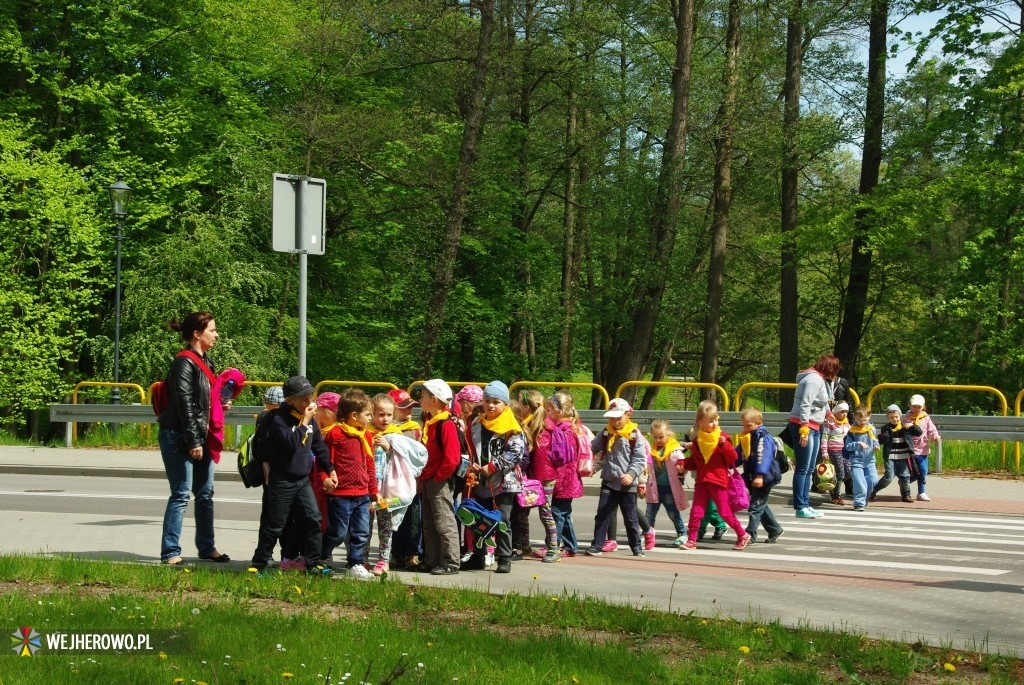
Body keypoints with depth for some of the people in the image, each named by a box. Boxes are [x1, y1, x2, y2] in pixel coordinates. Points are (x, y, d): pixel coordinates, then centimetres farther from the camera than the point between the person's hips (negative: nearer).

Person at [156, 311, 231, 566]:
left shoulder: (205, 362, 14)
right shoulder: (185, 363, -14)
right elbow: (185, 405, -18)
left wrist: (220, 405, 6)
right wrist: (193, 442, -19)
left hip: (201, 438, 9)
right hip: (180, 439, -9)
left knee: (205, 494, 15)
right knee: (181, 494, -6)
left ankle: (207, 548, 26)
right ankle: (170, 552, 0)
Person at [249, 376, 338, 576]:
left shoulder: (311, 418, 6)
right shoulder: (279, 420, -14)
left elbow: (319, 446, 16)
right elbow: (291, 442, -30)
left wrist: (329, 470, 15)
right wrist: (304, 422, -22)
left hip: (303, 480, 6)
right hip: (282, 482, -6)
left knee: (313, 519, 0)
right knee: (274, 525, 0)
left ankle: (314, 562, 8)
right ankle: (259, 564, 11)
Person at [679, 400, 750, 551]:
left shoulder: (722, 437, -3)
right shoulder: (697, 439, 10)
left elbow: (733, 458, -8)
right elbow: (694, 461, 19)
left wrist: (724, 444, -22)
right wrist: (683, 464, 0)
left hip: (718, 481, -4)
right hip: (702, 481, 4)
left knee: (725, 512, 2)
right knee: (696, 511, 0)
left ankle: (743, 535, 18)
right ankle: (691, 540, 7)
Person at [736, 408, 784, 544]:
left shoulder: (764, 437, -16)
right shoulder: (745, 438, 12)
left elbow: (763, 457, -27)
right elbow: (737, 454, 18)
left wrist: (760, 475, -35)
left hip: (763, 478, -9)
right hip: (752, 479, 9)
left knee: (756, 506, -8)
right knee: (761, 506, 17)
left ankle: (751, 534, -6)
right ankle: (775, 530, 29)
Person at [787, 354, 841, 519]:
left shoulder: (820, 379, 16)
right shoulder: (814, 379, -15)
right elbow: (805, 405, -22)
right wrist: (804, 429, -26)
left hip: (813, 427, 10)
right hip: (803, 426, -10)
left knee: (809, 469, 13)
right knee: (803, 468, -7)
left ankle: (805, 505, 17)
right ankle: (800, 508, -5)